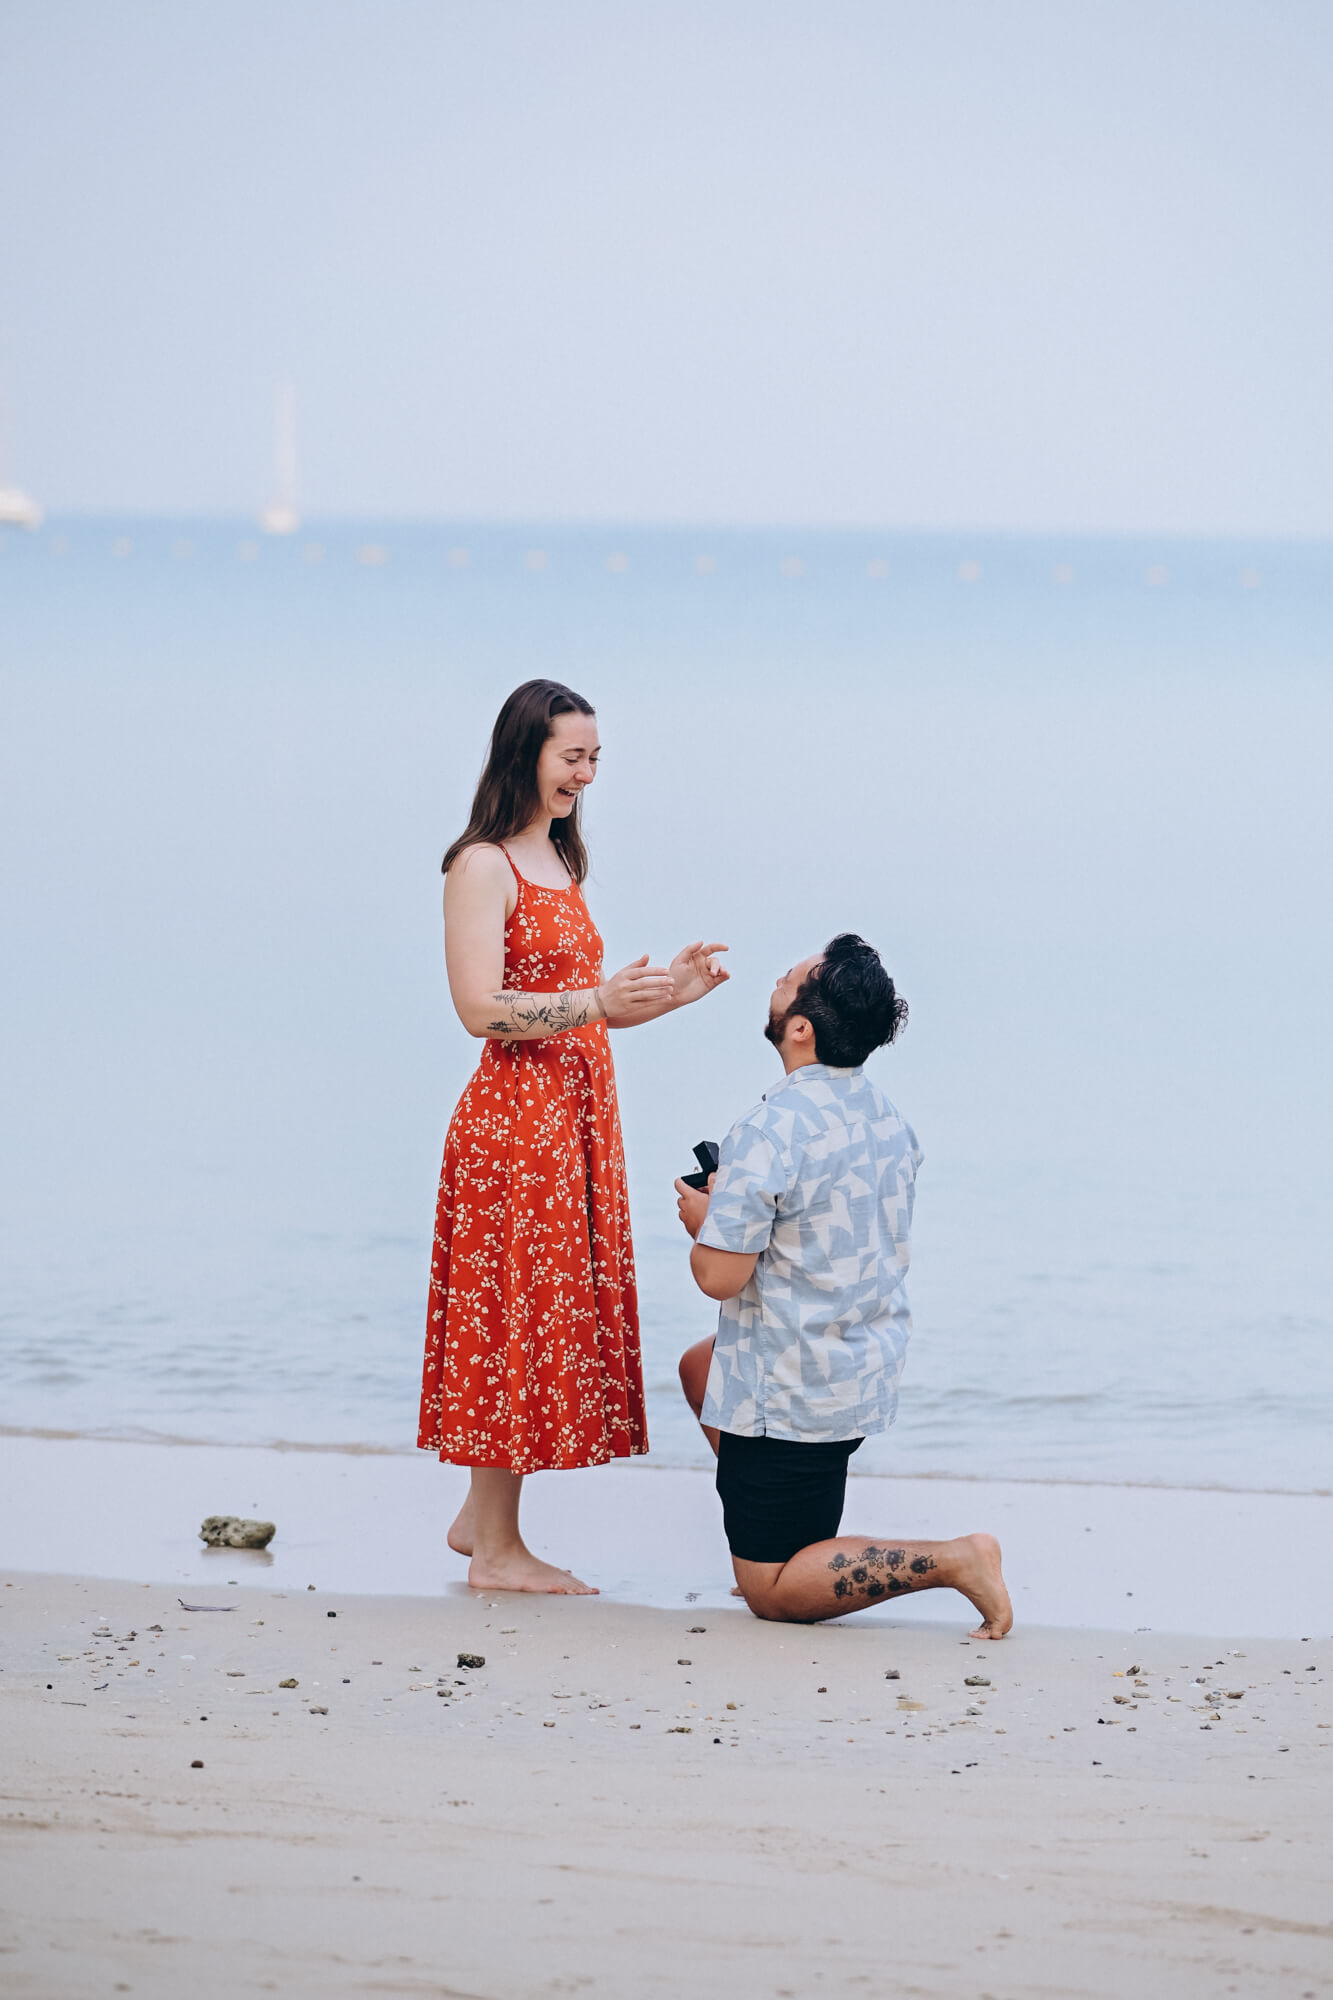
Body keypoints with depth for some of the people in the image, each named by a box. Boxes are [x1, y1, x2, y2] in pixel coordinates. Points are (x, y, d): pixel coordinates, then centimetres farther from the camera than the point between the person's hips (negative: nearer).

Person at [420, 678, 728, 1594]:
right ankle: (497, 1549, 3)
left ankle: (482, 1518, 21)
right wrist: (602, 1001, -26)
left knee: (559, 1313, 12)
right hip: (516, 1116, -9)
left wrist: (669, 991, 3)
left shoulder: (561, 864, 16)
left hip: (578, 1117, 9)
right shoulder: (483, 867, -11)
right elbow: (482, 1008, -19)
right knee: (516, 1321, -4)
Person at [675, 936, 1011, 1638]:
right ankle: (811, 1539, 29)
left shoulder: (768, 1134, -25)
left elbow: (721, 1276, -24)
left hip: (793, 1395, -8)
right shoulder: (887, 1117, 3)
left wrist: (703, 1220, -2)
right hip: (870, 1364, 9)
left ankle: (952, 1561, -13)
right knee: (699, 1365, 34)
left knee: (769, 1592, 4)